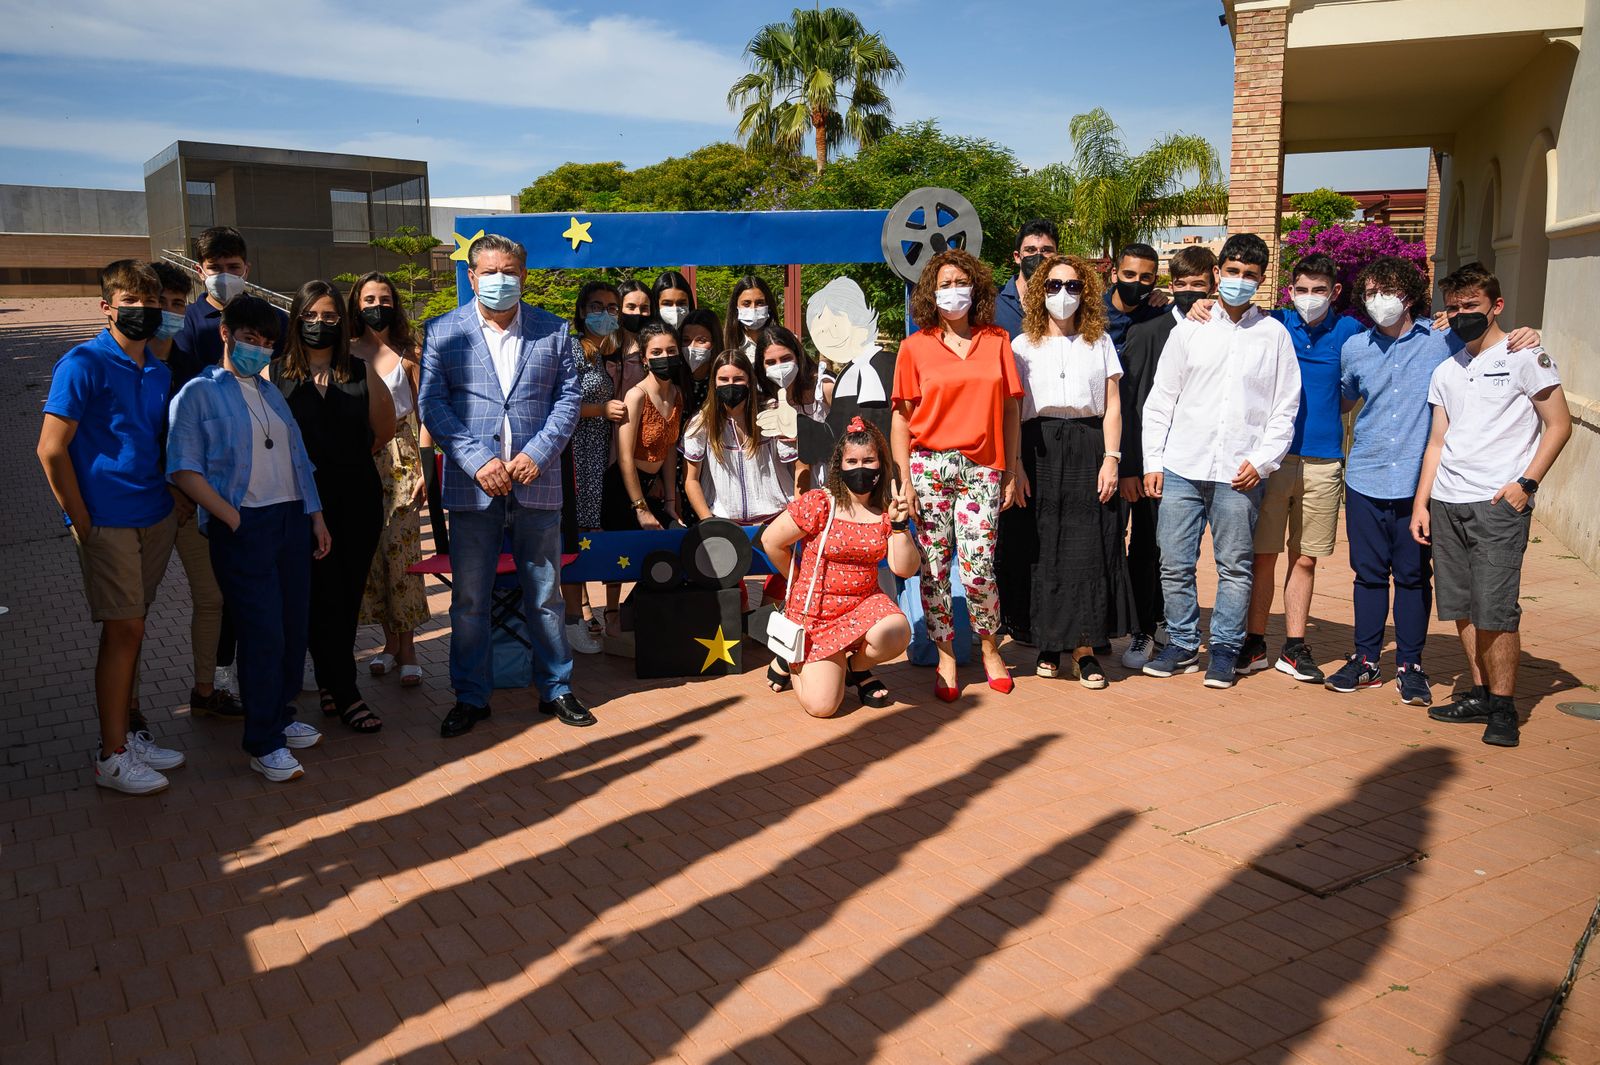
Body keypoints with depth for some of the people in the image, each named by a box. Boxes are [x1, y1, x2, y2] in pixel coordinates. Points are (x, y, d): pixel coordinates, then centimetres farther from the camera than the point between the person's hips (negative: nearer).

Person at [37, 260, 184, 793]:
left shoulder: (159, 372, 12)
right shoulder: (83, 363, -9)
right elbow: (51, 450, -12)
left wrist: (177, 508, 10)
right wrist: (83, 523, -12)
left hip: (156, 520, 6)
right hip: (108, 523, -6)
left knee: (129, 629, 13)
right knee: (123, 630, -4)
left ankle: (127, 732, 23)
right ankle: (112, 757, 6)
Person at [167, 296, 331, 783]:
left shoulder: (271, 393, 18)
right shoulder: (199, 394, -1)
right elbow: (184, 470, -9)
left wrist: (316, 515, 13)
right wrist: (232, 519, -14)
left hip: (292, 520, 6)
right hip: (243, 528, -6)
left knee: (295, 625, 7)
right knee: (263, 633, -7)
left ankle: (281, 716, 25)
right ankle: (263, 743, 4)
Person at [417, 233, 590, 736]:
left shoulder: (553, 331, 7)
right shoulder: (443, 332, 4)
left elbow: (568, 398, 4)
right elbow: (432, 404, -2)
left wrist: (538, 453, -11)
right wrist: (479, 460, -13)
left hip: (538, 482, 1)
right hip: (472, 486, 0)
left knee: (545, 594, 10)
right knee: (469, 599, 6)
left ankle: (556, 688, 24)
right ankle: (470, 696, 20)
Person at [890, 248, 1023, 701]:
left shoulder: (997, 341, 9)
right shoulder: (915, 346, 5)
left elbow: (1010, 409, 10)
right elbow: (901, 416, 3)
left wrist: (1011, 472, 6)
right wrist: (904, 479, -3)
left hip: (982, 468, 0)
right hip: (929, 466, 0)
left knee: (978, 567, -7)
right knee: (934, 565, 2)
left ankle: (990, 649, 18)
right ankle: (946, 659, 16)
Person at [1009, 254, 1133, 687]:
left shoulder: (1100, 342, 13)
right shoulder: (1023, 346, 10)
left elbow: (1112, 407, 8)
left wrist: (1111, 458, -4)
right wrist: (1015, 466, -6)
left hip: (1088, 448, 0)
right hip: (1040, 450, 0)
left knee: (1090, 548, -4)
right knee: (1043, 549, -1)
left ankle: (1084, 648, 1)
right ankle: (1048, 643, 10)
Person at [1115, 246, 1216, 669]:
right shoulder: (1146, 332, 0)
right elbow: (1125, 403, -2)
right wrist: (1127, 467, -7)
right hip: (1152, 460, -1)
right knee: (1146, 547, 4)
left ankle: (1167, 622, 27)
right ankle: (1141, 632, 16)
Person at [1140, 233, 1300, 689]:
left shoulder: (1274, 335, 7)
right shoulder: (1189, 331, 9)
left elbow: (1285, 408, 6)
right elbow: (1160, 400, 8)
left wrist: (1262, 461, -5)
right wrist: (1152, 461, 1)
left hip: (1240, 474, -1)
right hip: (1181, 468, 1)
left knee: (1234, 566, 5)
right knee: (1175, 564, 3)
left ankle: (1224, 649, 17)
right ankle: (1182, 645, 18)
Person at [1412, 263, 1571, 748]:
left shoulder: (1524, 357, 1)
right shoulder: (1446, 370, 17)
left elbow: (1559, 425, -1)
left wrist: (1526, 482, -11)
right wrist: (1421, 502, 10)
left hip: (1499, 504, -6)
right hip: (1446, 504, 6)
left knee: (1495, 611, -8)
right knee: (1462, 608, 7)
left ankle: (1503, 709, 2)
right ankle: (1480, 695, 18)